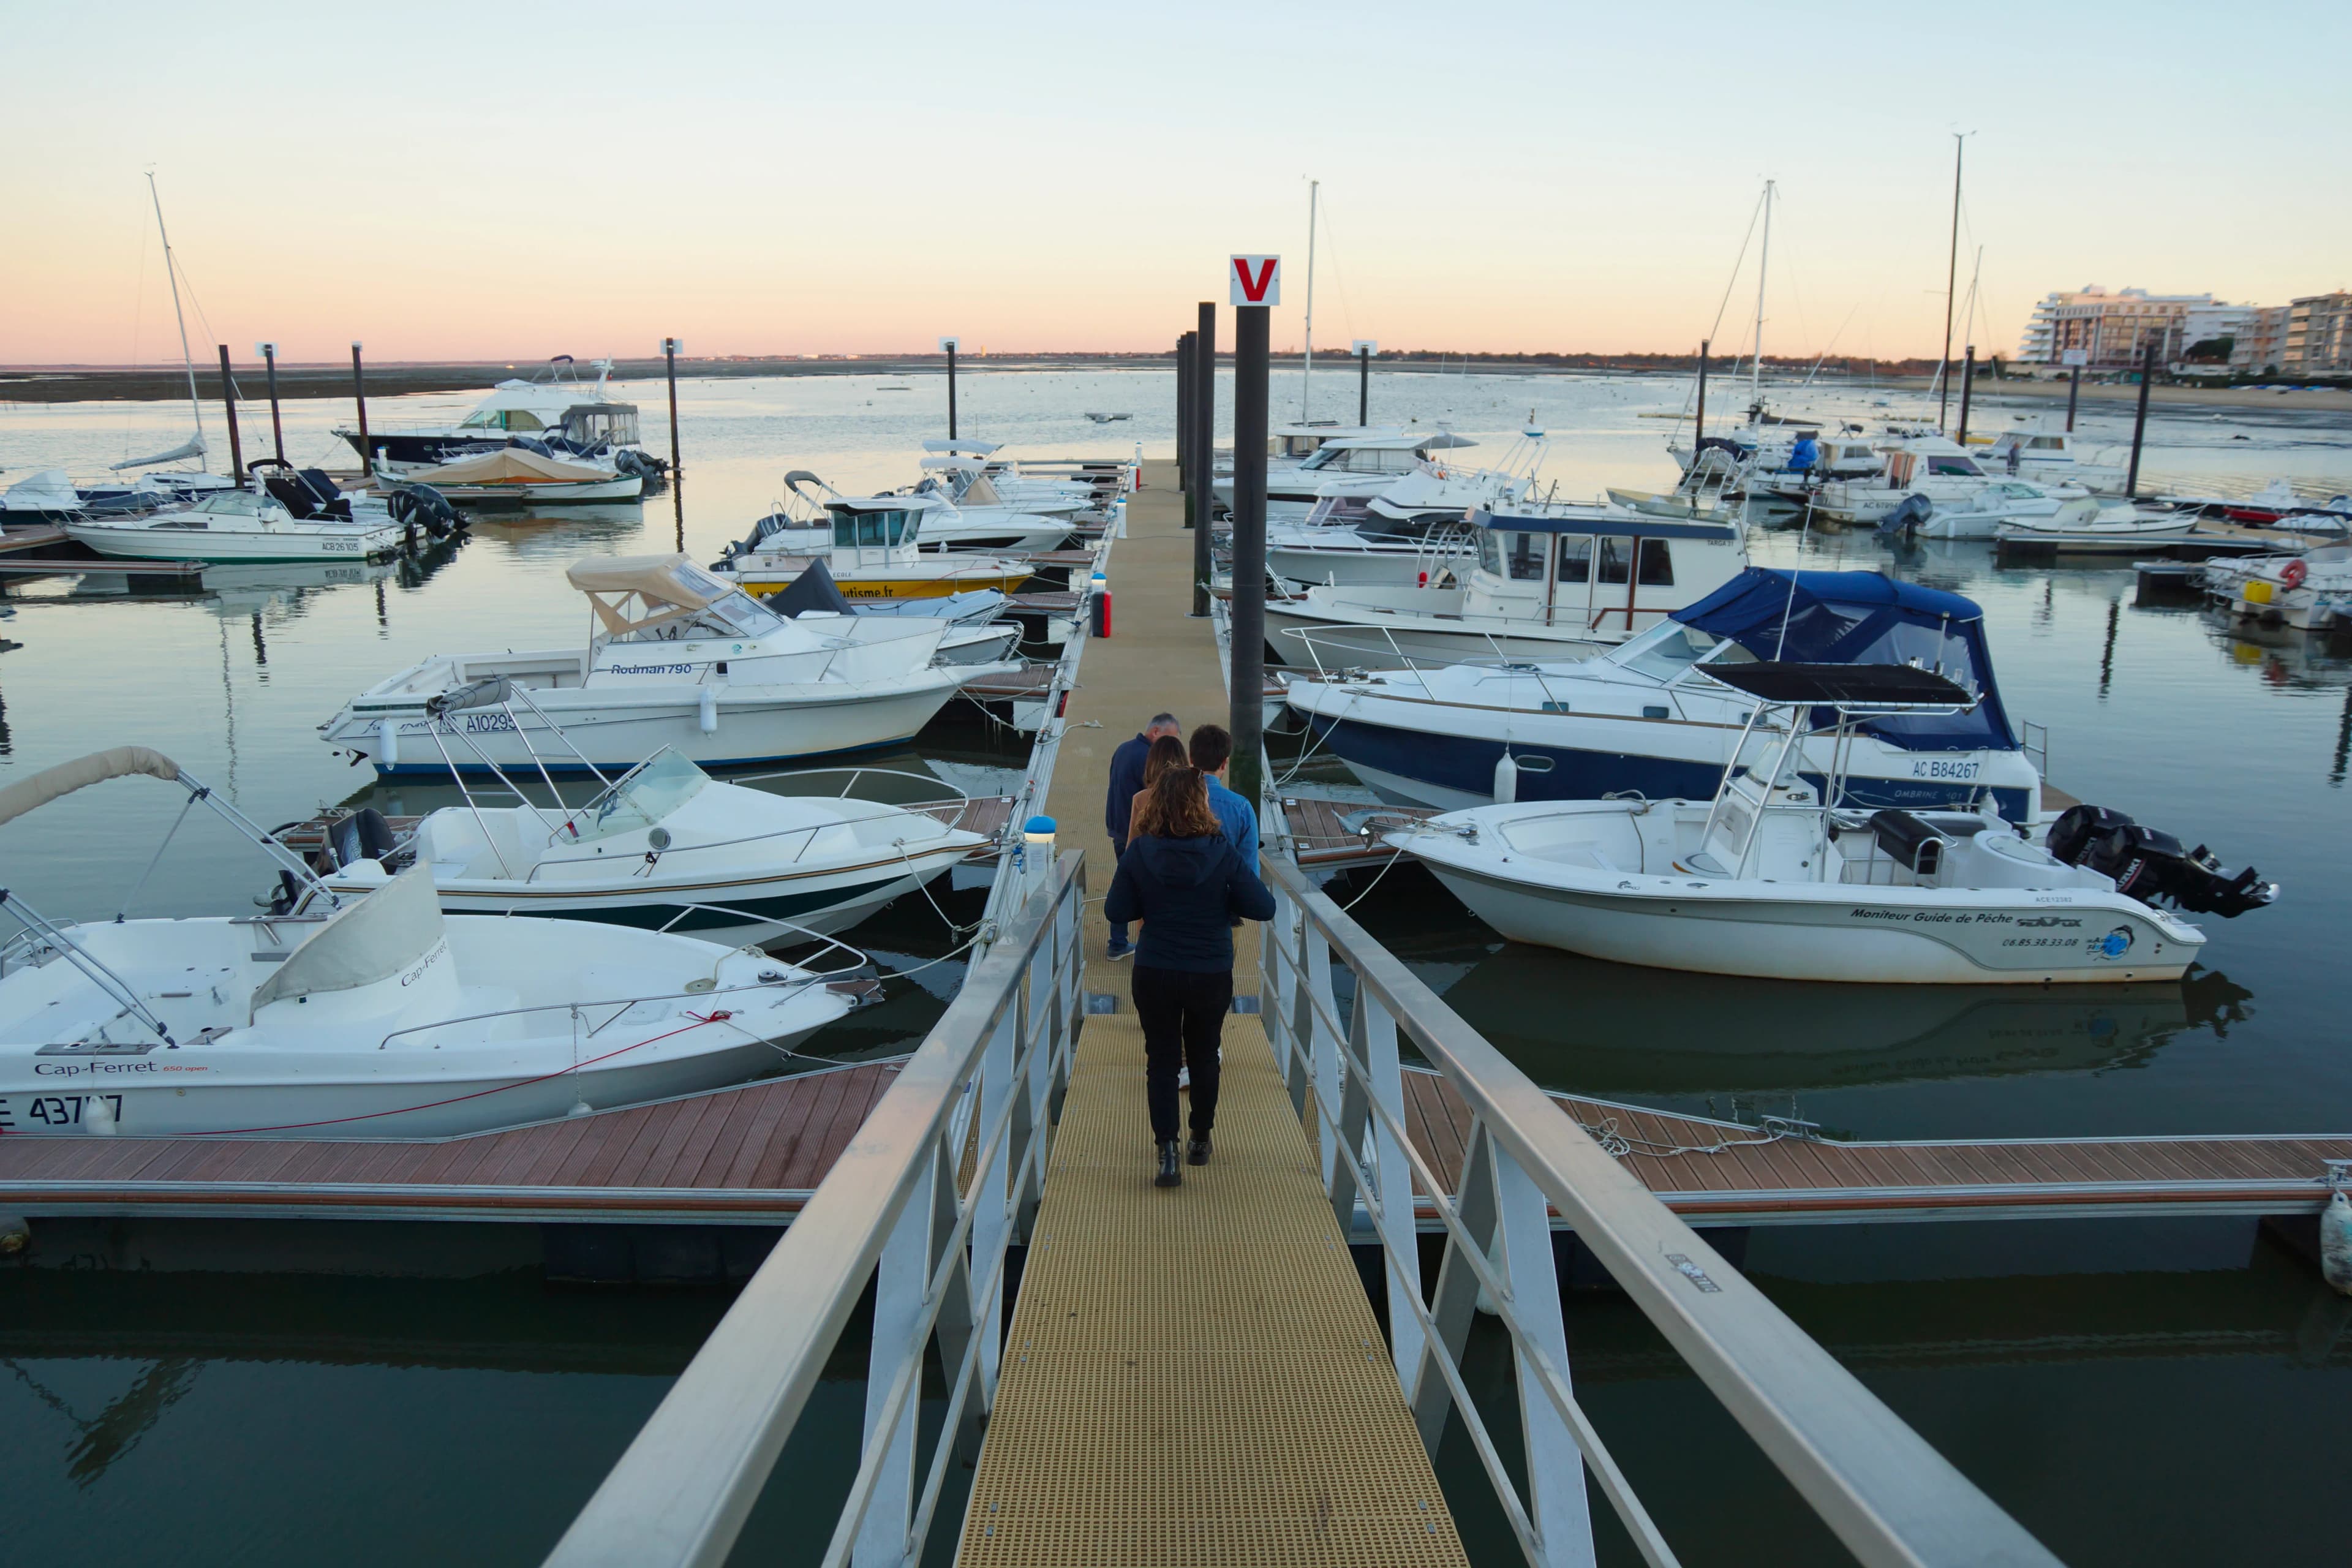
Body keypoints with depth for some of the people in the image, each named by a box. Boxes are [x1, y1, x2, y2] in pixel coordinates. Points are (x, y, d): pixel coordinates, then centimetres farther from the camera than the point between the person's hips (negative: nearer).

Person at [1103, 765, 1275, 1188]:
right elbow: (1264, 908, -14)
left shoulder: (1139, 852, -12)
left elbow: (1116, 911, -7)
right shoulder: (1222, 851, -16)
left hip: (1154, 974, 0)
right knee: (1204, 1056, 21)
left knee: (1161, 1059, 11)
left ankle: (1167, 1152, 0)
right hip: (1212, 975, 0)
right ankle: (1200, 1140, 35)